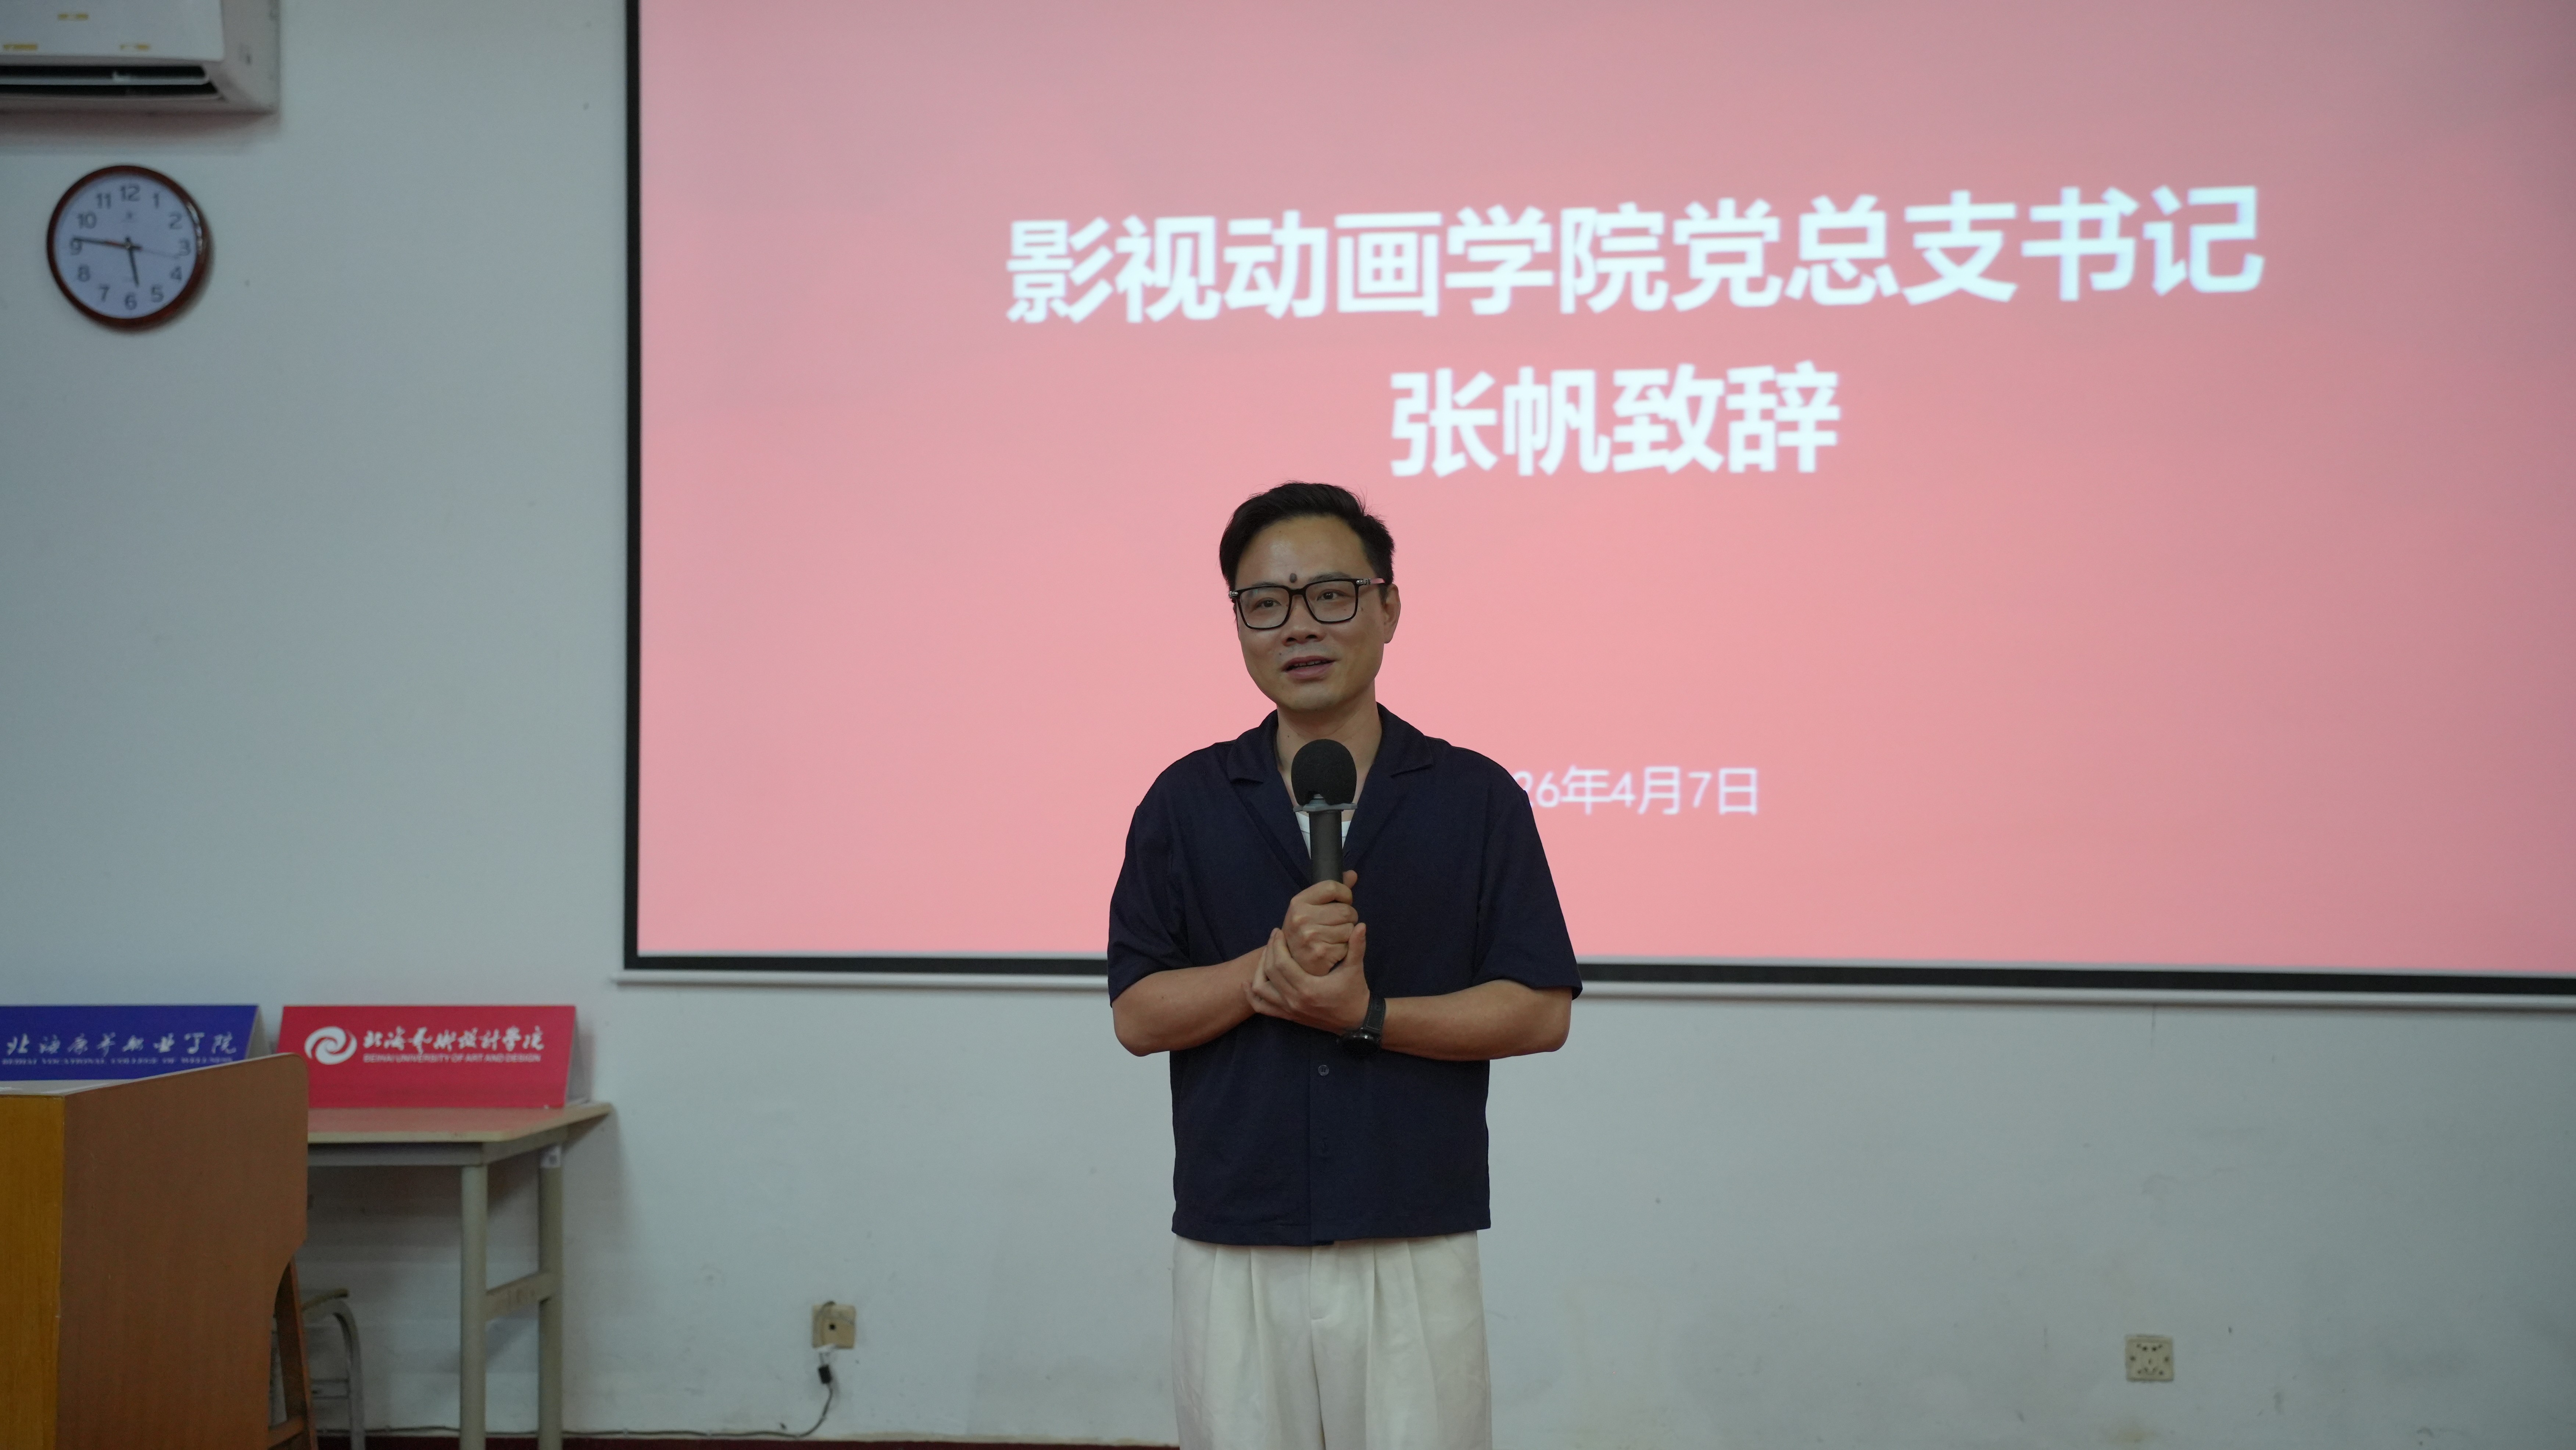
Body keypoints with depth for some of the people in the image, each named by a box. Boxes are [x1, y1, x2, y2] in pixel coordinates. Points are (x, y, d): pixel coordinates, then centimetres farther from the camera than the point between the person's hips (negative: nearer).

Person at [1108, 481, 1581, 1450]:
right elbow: (1138, 1015, 1)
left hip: (1415, 1250, -1)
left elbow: (1540, 1012, -1)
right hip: (1232, 1250, 1)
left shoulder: (1477, 798, 2)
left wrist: (1368, 1013, -15)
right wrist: (1275, 964, -16)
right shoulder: (1186, 803, 5)